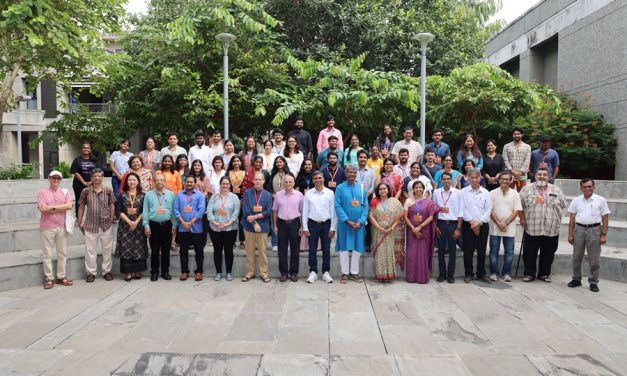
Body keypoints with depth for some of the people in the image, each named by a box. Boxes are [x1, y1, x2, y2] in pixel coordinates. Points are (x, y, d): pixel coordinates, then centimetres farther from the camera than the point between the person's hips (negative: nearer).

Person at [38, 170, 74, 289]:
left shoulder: (65, 192, 8)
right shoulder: (42, 192, 1)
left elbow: (69, 205, -8)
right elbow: (43, 209, -11)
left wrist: (52, 207, -12)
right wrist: (61, 208, -9)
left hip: (62, 226, 3)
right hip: (47, 227, -2)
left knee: (62, 253, 8)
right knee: (47, 254, 2)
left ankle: (61, 277, 18)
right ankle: (49, 278, 9)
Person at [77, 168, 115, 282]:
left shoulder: (108, 190, 0)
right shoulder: (86, 191, 0)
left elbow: (112, 206, 3)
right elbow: (81, 207, 6)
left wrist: (111, 220, -4)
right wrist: (80, 222, 3)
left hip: (106, 225, 0)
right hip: (90, 225, 0)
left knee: (107, 249, 7)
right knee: (90, 249, 6)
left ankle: (107, 271, 19)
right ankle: (90, 272, 18)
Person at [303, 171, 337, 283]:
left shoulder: (330, 193, -1)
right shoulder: (308, 194, 1)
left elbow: (333, 211, 0)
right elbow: (305, 211, 3)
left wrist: (333, 227, -3)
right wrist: (305, 227, -1)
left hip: (326, 224, 0)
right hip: (312, 224, 0)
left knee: (326, 250, 6)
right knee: (312, 249, 5)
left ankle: (325, 272, 18)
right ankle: (313, 272, 16)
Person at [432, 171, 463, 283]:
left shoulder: (457, 193, -1)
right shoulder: (436, 192, 2)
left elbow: (460, 211, -1)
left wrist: (458, 228, -5)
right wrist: (435, 226, 0)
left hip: (453, 223, -1)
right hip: (441, 223, 1)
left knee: (452, 250, 5)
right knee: (441, 250, 7)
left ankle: (451, 274, 15)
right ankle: (442, 273, 17)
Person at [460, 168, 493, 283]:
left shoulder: (486, 192, 7)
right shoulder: (464, 192, 2)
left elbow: (488, 209, 1)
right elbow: (463, 208, -4)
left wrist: (479, 222, -9)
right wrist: (472, 222, -12)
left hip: (483, 225, 2)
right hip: (468, 225, -1)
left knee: (482, 250, 7)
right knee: (468, 250, 2)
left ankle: (481, 274, 17)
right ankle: (468, 274, 12)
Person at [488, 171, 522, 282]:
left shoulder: (515, 194, 4)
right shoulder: (493, 193, 2)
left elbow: (517, 211, -2)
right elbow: (490, 210, -2)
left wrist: (506, 223, -12)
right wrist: (498, 223, -12)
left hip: (509, 228, 1)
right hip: (495, 227, 0)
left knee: (509, 252, 4)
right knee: (494, 251, 3)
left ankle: (507, 273, 14)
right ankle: (494, 273, 12)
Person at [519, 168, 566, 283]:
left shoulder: (556, 190, 8)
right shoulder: (527, 189, 3)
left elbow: (563, 205, 13)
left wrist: (554, 216, 6)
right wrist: (522, 218, -1)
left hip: (551, 229, 2)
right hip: (531, 229, -1)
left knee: (548, 254, 9)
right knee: (529, 254, 2)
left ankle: (545, 274, 23)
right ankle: (529, 274, 14)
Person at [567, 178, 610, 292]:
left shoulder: (600, 200, 1)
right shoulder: (576, 200, 7)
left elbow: (605, 218, 1)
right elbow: (572, 218, 8)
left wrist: (603, 235, -6)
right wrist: (570, 234, 4)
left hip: (594, 230, -2)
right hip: (579, 229, 2)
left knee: (594, 259, 3)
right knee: (576, 257, 10)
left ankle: (593, 282, 14)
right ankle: (576, 279, 22)